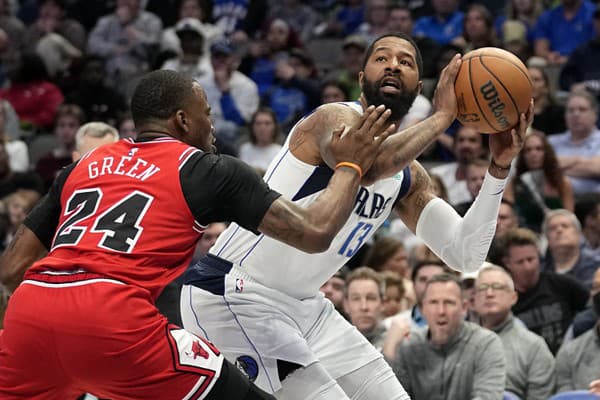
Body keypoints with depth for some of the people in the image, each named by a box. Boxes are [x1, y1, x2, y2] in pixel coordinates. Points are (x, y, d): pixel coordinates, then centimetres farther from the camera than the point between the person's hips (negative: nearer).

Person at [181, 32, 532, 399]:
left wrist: (499, 168, -4)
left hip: (303, 306, 10)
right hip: (231, 296, -10)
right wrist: (442, 116, -29)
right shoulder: (336, 118, -15)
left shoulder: (410, 177, 10)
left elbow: (466, 256, 5)